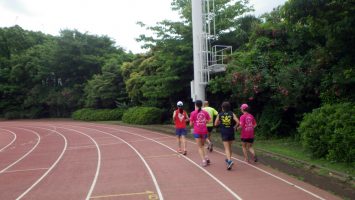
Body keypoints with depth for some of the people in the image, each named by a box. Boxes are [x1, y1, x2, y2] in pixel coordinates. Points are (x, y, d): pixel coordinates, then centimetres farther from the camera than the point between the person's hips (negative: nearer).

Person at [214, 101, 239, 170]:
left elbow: (216, 124, 3)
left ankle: (229, 161, -24)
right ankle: (228, 159, 35)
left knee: (227, 148, -3)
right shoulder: (232, 114, 0)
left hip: (224, 133, -2)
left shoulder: (220, 115, -1)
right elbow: (237, 122, -10)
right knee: (229, 147, 21)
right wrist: (234, 127, 6)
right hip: (231, 132, 2)